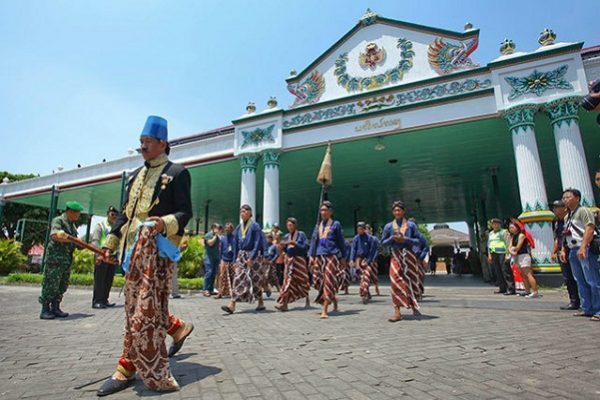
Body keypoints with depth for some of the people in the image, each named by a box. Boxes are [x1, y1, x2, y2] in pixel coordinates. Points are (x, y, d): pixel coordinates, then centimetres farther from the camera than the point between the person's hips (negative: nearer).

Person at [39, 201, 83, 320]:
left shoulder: (72, 224, 18)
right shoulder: (58, 220, -8)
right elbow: (55, 236, -23)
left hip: (67, 259, 8)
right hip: (56, 257, -8)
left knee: (63, 285, 10)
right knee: (51, 284, -4)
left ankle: (55, 308, 19)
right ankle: (45, 310, 5)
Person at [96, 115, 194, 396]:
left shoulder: (177, 172, -2)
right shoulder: (136, 175, 20)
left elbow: (185, 213, -8)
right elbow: (125, 212, 21)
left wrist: (165, 223, -28)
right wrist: (111, 241, 12)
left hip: (158, 247, -8)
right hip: (134, 247, 8)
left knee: (143, 310, -6)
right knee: (138, 306, 15)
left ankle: (127, 369, 6)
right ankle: (178, 328, 33)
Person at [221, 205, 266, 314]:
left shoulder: (255, 226, -5)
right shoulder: (238, 228, 11)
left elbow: (258, 243, -11)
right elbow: (235, 245, 14)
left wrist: (251, 258, -18)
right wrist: (235, 260, 9)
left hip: (252, 256, -5)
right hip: (241, 256, 5)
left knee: (255, 280, 4)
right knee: (238, 280, -5)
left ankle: (261, 303, 20)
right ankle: (232, 305, -8)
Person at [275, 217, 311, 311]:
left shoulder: (301, 234, -2)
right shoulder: (286, 236, 10)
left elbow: (306, 247, -8)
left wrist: (295, 244, -17)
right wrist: (283, 247, -6)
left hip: (299, 260, -3)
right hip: (289, 260, 3)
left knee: (301, 281, 7)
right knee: (288, 280, -3)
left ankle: (307, 299, 29)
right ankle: (284, 303, -6)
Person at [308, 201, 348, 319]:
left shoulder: (336, 224, 5)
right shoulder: (318, 225, 16)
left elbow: (341, 241, 6)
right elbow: (313, 241, 15)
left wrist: (343, 257, 3)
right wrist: (311, 256, 6)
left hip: (332, 256, -5)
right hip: (319, 256, 5)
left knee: (328, 282, -10)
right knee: (319, 281, 5)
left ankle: (324, 310, -8)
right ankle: (334, 300, 30)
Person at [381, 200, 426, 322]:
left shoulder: (411, 225, 2)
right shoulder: (388, 226, 6)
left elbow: (420, 240, 0)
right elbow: (383, 242, 10)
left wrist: (406, 239, -13)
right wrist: (392, 238, -9)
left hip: (409, 255, 0)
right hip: (396, 256, 0)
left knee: (411, 280, 9)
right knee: (395, 281, -10)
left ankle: (414, 306, 34)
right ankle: (397, 312, -9)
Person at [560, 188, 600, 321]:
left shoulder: (583, 211, -4)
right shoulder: (567, 216, 20)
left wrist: (583, 248, -24)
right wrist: (563, 250, 13)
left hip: (585, 250, -8)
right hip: (573, 251, 9)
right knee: (581, 281, 10)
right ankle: (587, 309, 15)